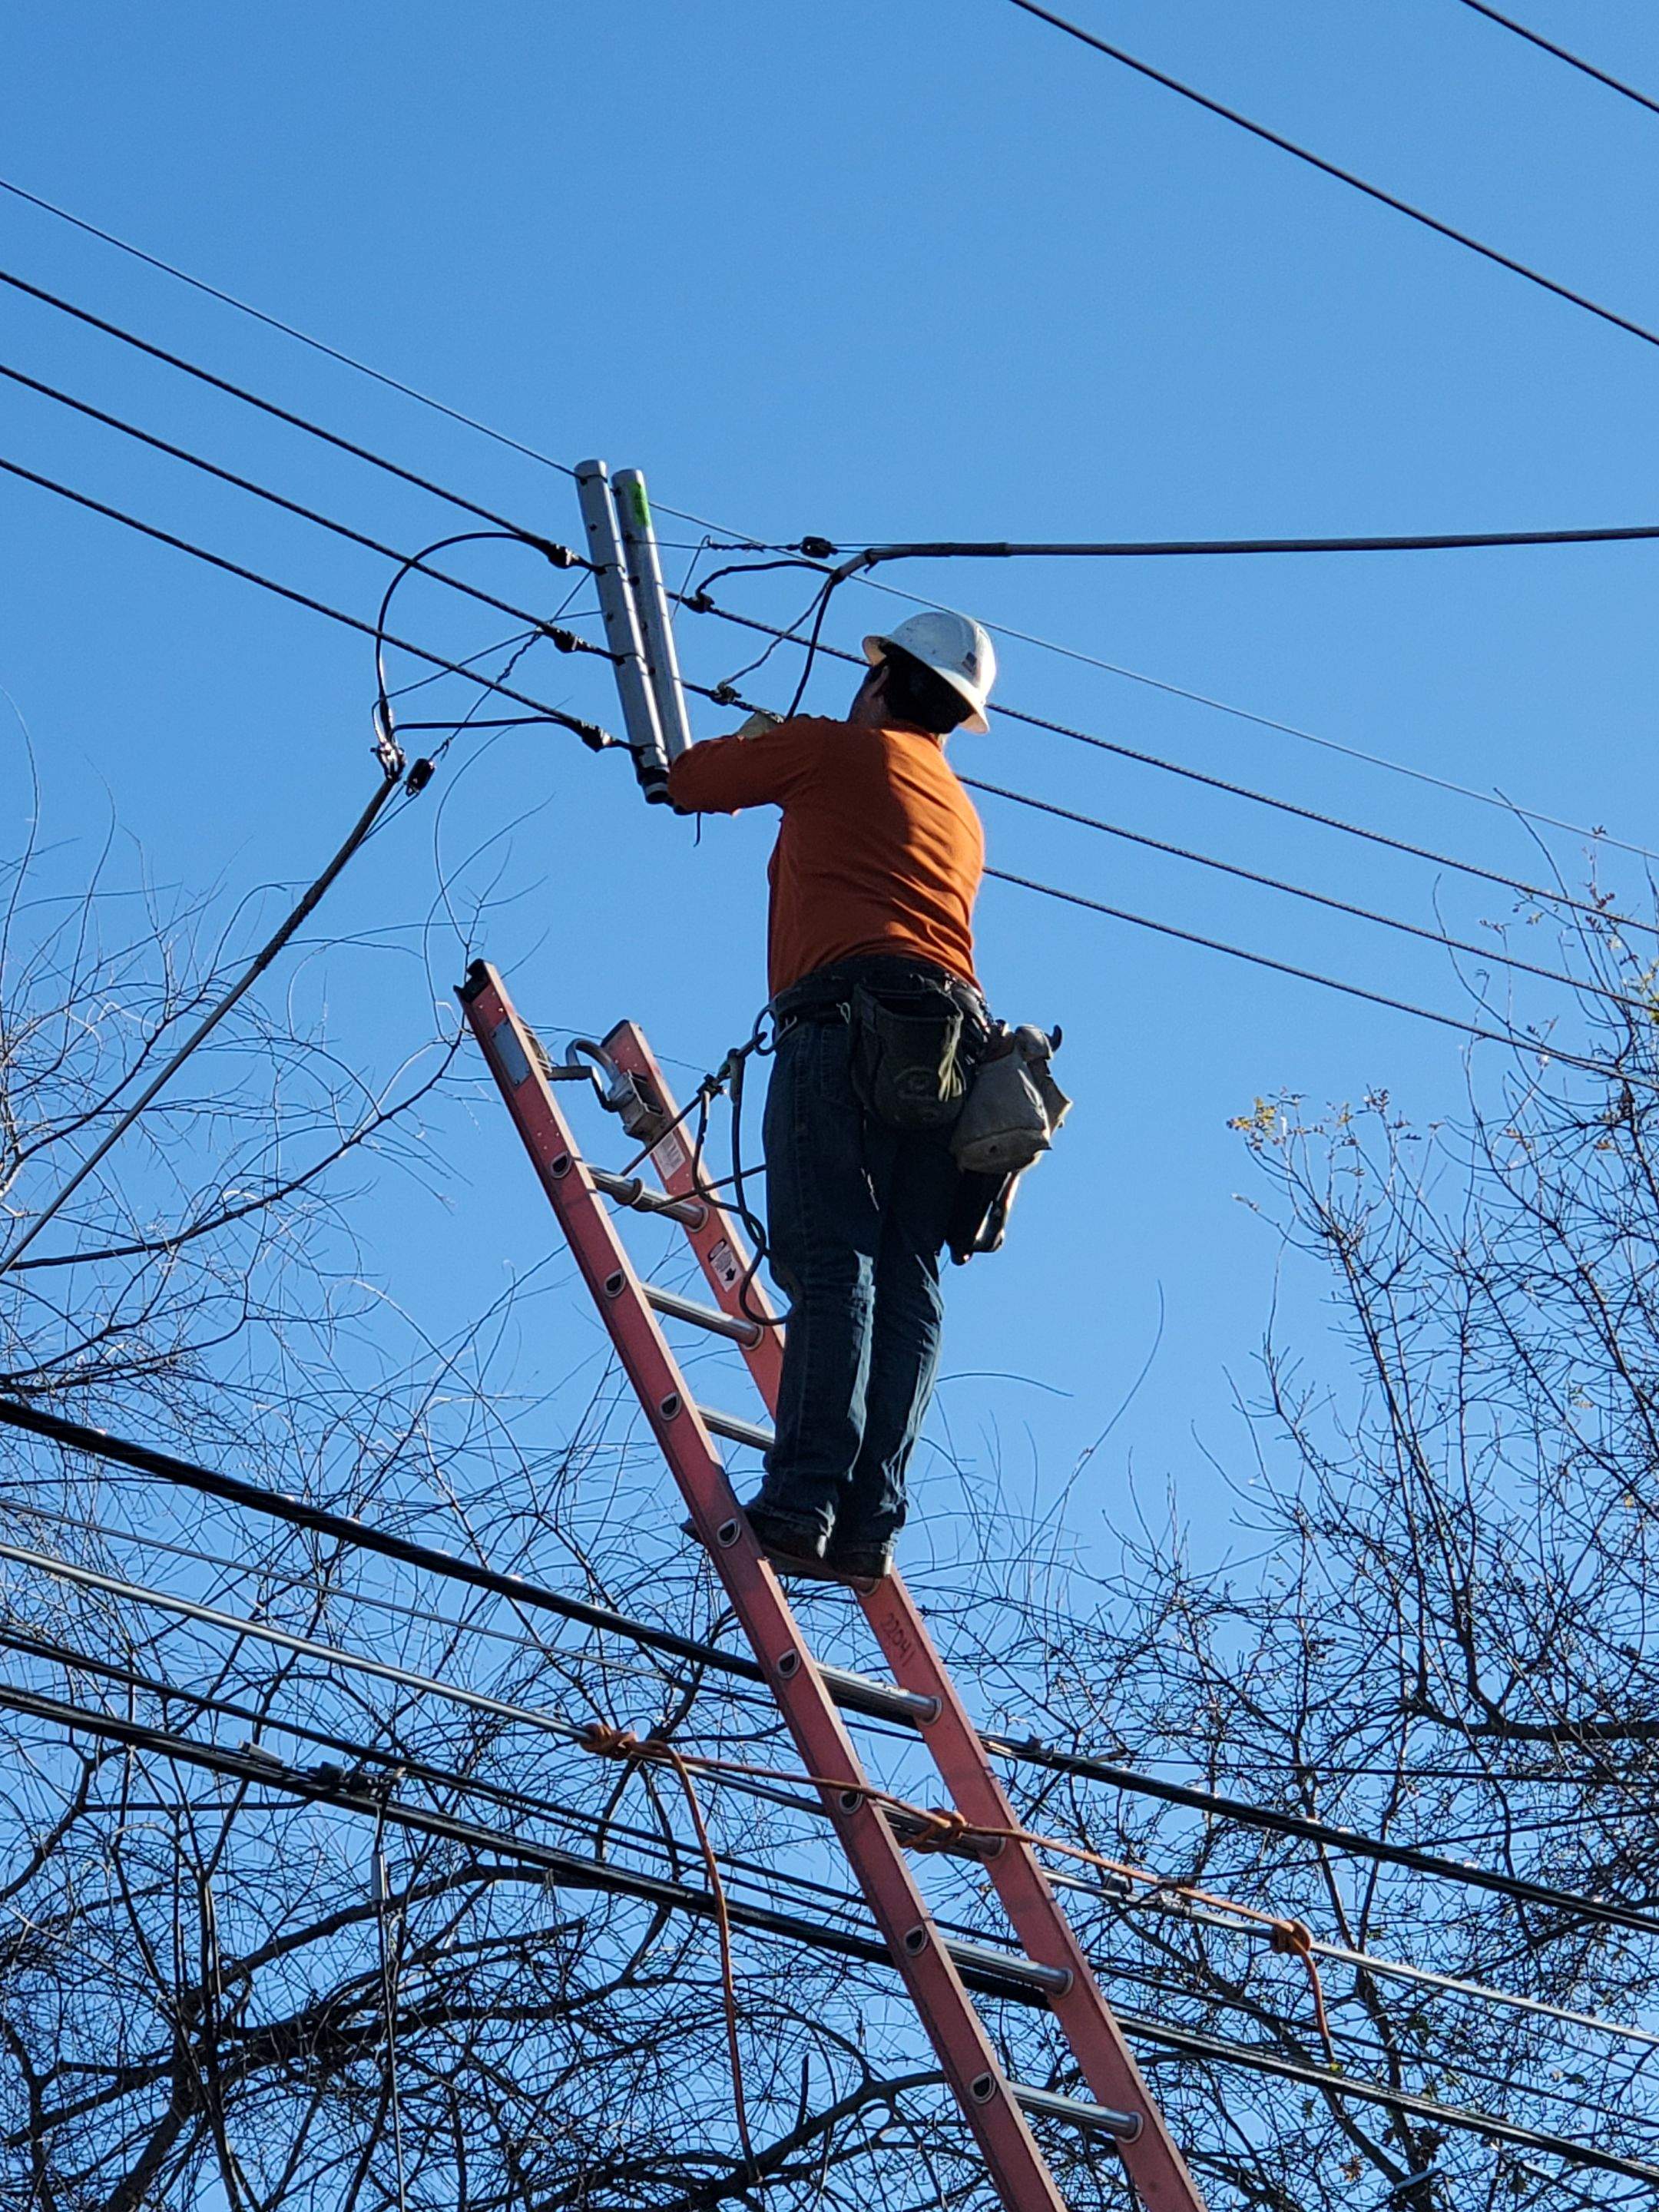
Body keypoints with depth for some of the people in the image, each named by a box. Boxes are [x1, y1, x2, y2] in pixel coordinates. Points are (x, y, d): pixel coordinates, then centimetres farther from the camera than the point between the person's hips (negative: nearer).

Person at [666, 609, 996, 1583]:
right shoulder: (963, 815, 31)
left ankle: (806, 1499, -25)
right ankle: (869, 1521, -11)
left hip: (852, 1013, -6)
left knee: (831, 1263, -15)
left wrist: (755, 741, 41)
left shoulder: (834, 749, 12)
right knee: (909, 1284, -2)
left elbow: (689, 781, 19)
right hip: (950, 1051, 6)